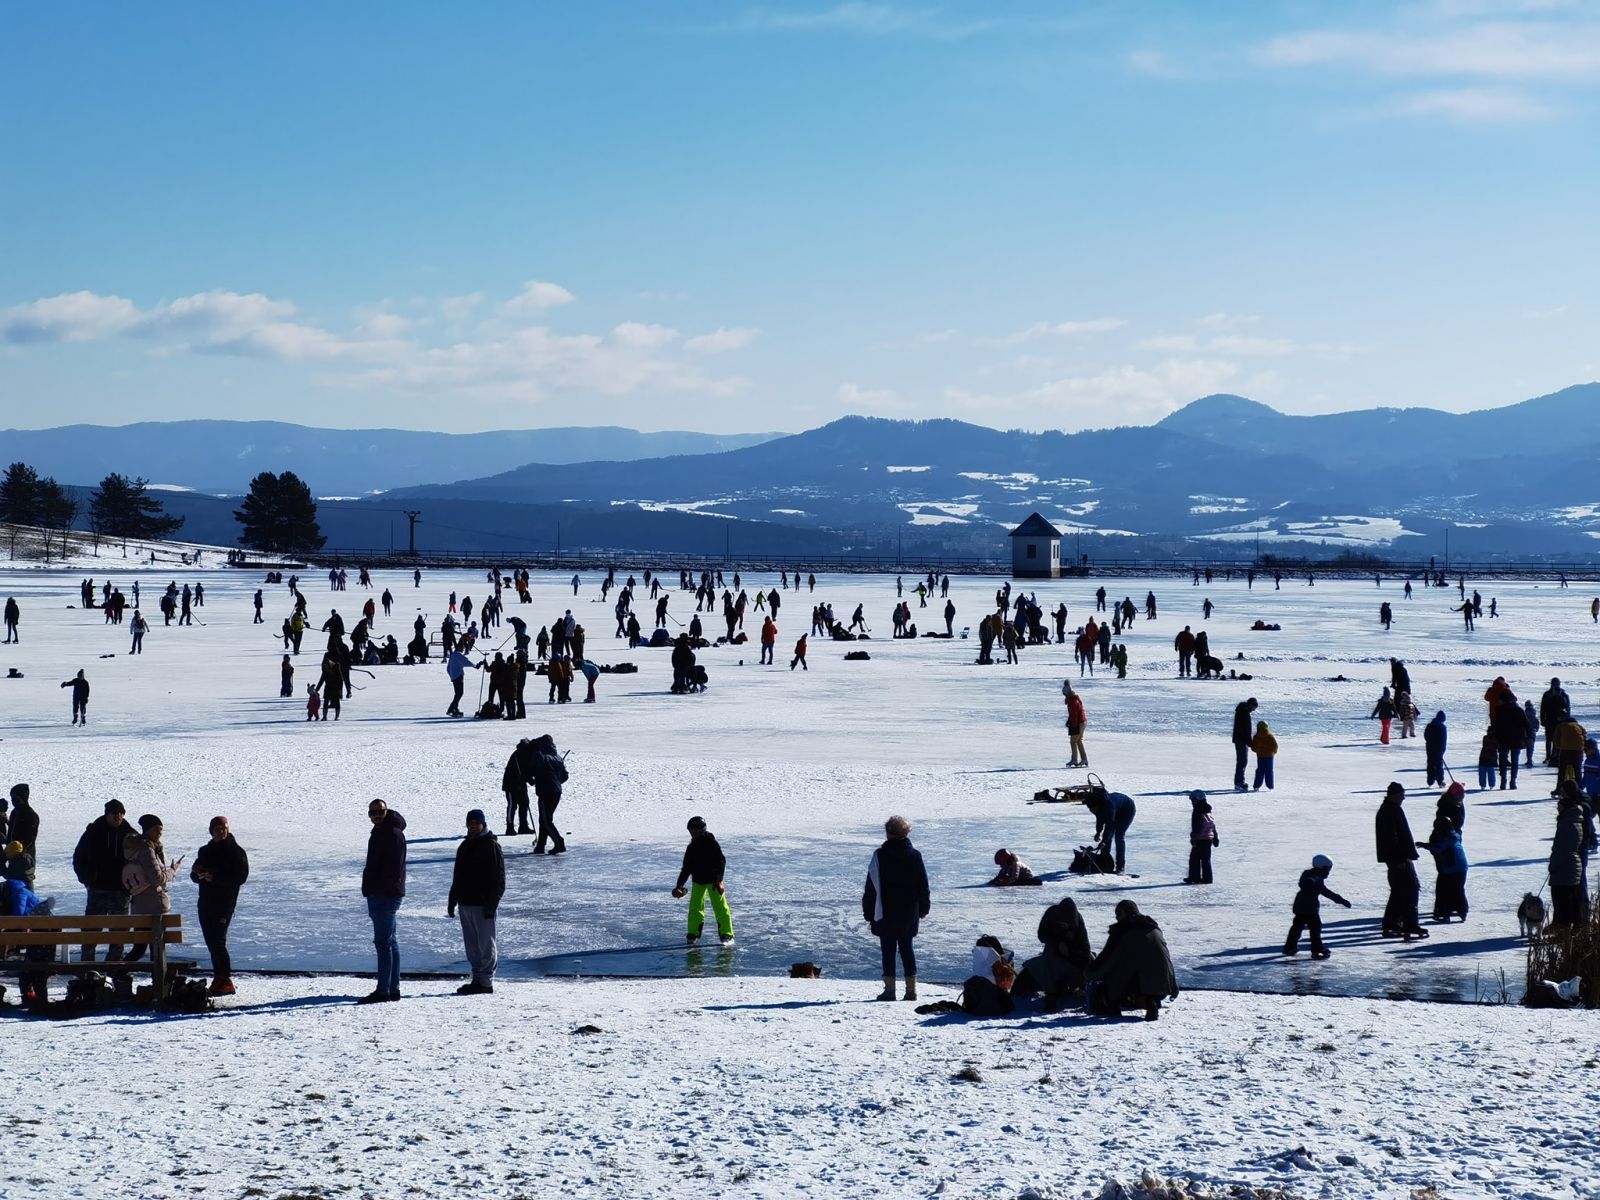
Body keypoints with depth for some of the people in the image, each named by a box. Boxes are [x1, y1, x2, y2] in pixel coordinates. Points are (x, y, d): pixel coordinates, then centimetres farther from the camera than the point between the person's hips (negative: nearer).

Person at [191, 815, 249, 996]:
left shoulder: (236, 852, -3)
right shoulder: (205, 851, 16)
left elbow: (241, 877, -12)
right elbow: (195, 876, 20)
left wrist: (215, 877, -19)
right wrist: (198, 873, -5)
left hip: (224, 903, -7)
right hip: (205, 903, 7)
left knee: (218, 941, -13)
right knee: (211, 942, 7)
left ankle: (225, 981, -10)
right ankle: (219, 980, 13)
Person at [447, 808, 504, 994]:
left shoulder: (491, 846, -7)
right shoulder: (465, 846, 16)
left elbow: (498, 879, -11)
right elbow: (457, 877, 23)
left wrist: (491, 904, -16)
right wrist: (452, 901, 19)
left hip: (483, 905, -8)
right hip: (465, 903, 8)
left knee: (486, 944, -4)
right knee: (472, 945, 10)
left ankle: (486, 981, -2)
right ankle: (477, 979, 16)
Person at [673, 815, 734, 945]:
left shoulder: (711, 843, -9)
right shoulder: (691, 848, 9)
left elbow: (721, 862, -12)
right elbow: (686, 868, 16)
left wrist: (718, 880, -21)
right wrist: (679, 885, 11)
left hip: (713, 880, -6)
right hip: (697, 881, 6)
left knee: (720, 907, -9)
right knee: (695, 907, 2)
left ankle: (726, 935, -8)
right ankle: (693, 934, 10)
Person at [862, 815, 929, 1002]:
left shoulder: (880, 855, -10)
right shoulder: (915, 855, 1)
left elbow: (871, 887, -8)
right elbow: (924, 885, 7)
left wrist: (868, 912, -1)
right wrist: (923, 909, 17)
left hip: (886, 913, -3)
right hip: (910, 913, 3)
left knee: (888, 950, 2)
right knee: (907, 948, 11)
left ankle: (889, 989, -2)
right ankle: (911, 989, 7)